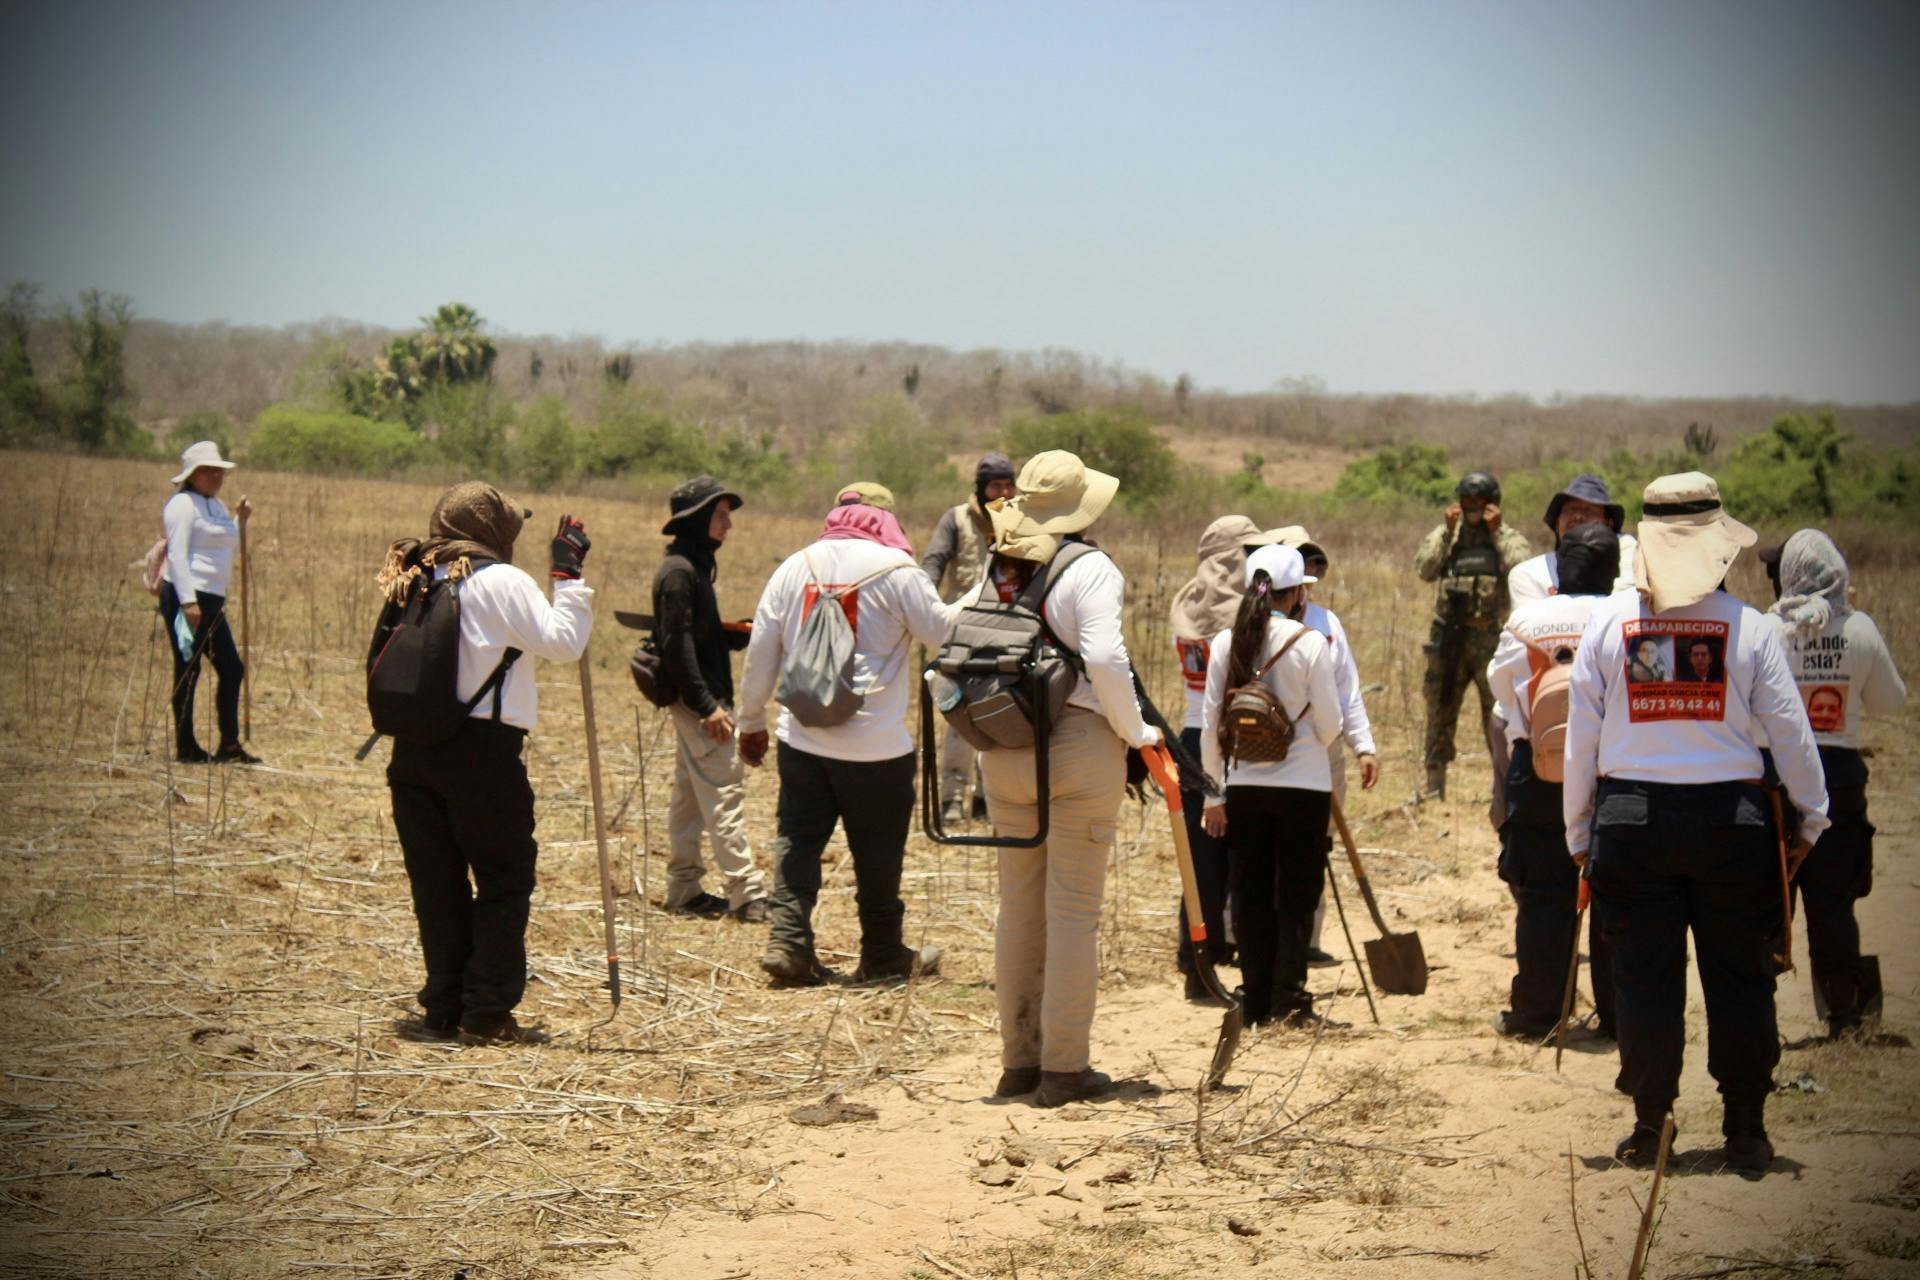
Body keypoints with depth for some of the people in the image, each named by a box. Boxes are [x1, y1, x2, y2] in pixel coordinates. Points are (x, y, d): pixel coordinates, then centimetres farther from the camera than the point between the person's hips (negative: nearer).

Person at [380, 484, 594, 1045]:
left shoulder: (412, 582, 9)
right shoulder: (500, 582, -8)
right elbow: (563, 642, -10)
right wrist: (568, 575, -2)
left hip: (414, 749, 6)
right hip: (481, 749, -6)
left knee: (437, 884, 11)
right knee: (505, 881, 4)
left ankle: (445, 1009, 15)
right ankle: (488, 1014, 1)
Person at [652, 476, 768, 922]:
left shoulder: (694, 566, 15)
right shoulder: (679, 571, -15)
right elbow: (677, 644, -21)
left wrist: (743, 633, 4)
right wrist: (707, 705, -23)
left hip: (696, 699, 10)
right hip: (697, 700, -10)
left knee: (690, 795, 13)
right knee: (724, 790, -10)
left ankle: (684, 889, 18)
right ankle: (747, 894, -11)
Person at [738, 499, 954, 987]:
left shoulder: (795, 567, 6)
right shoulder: (896, 571, -8)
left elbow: (760, 650, 9)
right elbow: (945, 630, -3)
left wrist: (751, 721, 19)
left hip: (802, 740, 4)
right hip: (876, 745, -3)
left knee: (797, 842, 10)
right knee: (878, 854, 8)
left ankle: (787, 944, -1)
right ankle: (883, 958, 18)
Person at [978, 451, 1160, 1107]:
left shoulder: (998, 570, 7)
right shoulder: (1090, 568, -10)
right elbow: (1104, 658, -20)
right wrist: (1136, 732, -6)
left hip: (1005, 752, 5)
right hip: (1081, 748, -5)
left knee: (1018, 907, 12)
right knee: (1074, 911, 1)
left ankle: (1018, 1060, 19)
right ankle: (1064, 1067, 4)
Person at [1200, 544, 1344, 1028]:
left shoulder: (1226, 643, 0)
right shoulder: (1310, 642, -9)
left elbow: (1210, 723, 3)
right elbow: (1330, 725, -6)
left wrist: (1214, 793, 11)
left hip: (1244, 786, 3)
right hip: (1303, 785, -3)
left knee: (1251, 894, 9)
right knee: (1296, 895, 5)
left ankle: (1257, 1003, 12)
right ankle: (1288, 997, 2)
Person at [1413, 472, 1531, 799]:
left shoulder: (1509, 539, 4)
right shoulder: (1444, 535, 9)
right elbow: (1424, 569, -7)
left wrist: (1496, 533, -12)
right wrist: (1448, 532, -10)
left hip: (1491, 639, -2)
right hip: (1448, 639, 2)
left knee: (1499, 717, -1)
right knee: (1439, 714, 7)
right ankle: (1434, 787, 15)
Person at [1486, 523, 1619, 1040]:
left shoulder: (1527, 619, -3)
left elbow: (1500, 682, 11)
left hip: (1538, 769, 1)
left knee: (1541, 895, 6)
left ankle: (1535, 1012, 10)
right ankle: (1616, 1012, 12)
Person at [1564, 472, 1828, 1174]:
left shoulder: (1607, 622, -2)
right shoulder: (1749, 627, -5)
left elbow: (1580, 738, 2)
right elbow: (1791, 731, 0)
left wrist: (1579, 834, 11)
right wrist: (1810, 819, 14)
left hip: (1631, 819, 1)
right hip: (1730, 818, -1)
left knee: (1644, 976, 8)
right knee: (1740, 977, 9)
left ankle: (1649, 1127, 14)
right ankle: (1745, 1129, 13)